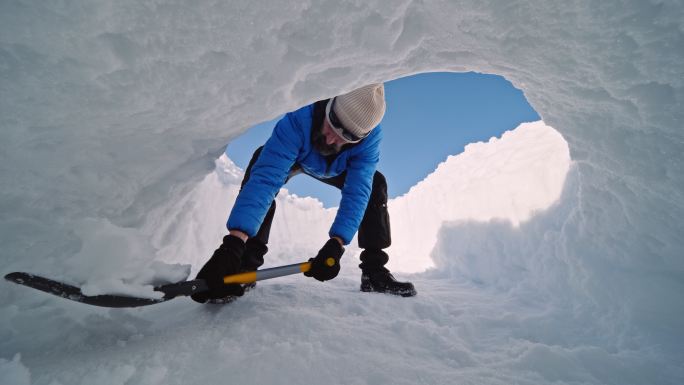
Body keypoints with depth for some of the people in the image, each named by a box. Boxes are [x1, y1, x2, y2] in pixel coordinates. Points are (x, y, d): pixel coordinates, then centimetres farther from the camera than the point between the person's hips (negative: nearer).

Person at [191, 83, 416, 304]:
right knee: (262, 162, -34)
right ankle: (245, 265, -28)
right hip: (293, 157, -2)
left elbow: (357, 193, -41)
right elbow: (265, 178, -55)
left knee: (375, 185, -20)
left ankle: (373, 272, -10)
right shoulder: (299, 119, -45)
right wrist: (232, 244, -64)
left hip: (335, 169, 2)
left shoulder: (370, 137, -36)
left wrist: (336, 244, -55)